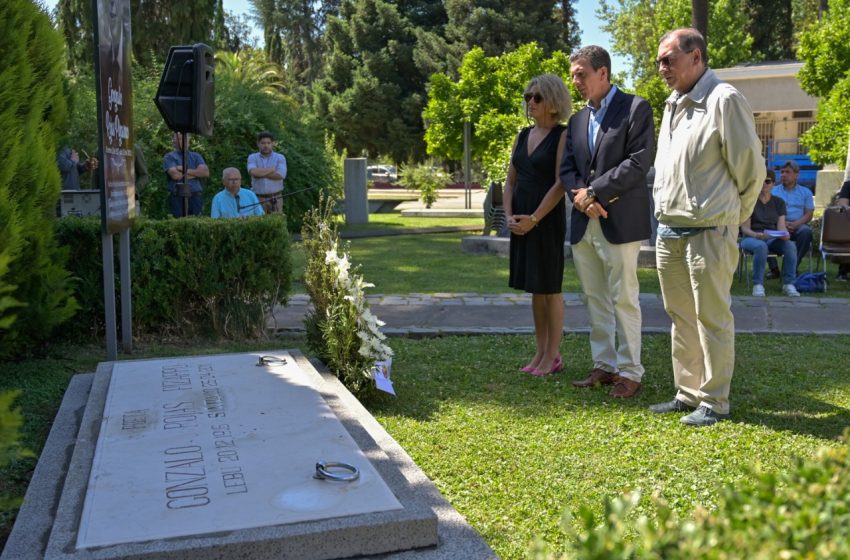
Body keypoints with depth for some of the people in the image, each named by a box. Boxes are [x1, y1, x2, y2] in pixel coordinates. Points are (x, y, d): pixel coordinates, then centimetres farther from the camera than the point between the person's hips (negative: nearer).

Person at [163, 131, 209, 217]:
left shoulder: (196, 156, 17)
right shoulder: (169, 157, 7)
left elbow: (206, 172, 0)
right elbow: (175, 175, -11)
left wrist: (184, 170, -6)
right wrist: (196, 173, -1)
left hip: (196, 197, 3)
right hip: (178, 198, -3)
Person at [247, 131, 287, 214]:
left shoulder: (280, 158, 4)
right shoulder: (252, 157, 6)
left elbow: (281, 175, -13)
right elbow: (253, 171, -15)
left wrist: (260, 173, -9)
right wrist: (271, 169, -7)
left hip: (275, 199, 0)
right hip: (258, 198, 0)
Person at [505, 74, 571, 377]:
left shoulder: (562, 135, -7)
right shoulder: (523, 136, 13)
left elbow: (560, 183, -14)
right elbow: (510, 180, 13)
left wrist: (534, 219, -18)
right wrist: (509, 215, -1)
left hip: (547, 218, -7)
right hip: (521, 220, 7)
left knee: (549, 288, 0)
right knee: (534, 289, 11)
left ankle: (553, 355, 10)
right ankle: (540, 351, 20)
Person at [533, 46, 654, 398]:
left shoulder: (635, 108, -2)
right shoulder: (577, 120, 17)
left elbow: (638, 162, -12)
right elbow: (567, 169, 12)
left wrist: (594, 191, -13)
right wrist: (582, 199, -8)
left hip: (620, 222, -6)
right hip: (583, 224, 7)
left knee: (624, 300, -2)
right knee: (595, 300, 11)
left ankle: (629, 372, 7)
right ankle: (604, 366, 20)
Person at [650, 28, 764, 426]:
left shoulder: (724, 100, -10)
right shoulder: (672, 105, 15)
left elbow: (750, 168, -7)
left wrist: (733, 216, 4)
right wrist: (664, 211, 15)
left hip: (708, 232, -8)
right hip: (668, 230, 8)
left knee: (712, 319, -1)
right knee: (681, 318, 14)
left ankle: (714, 402, 9)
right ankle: (687, 394, 25)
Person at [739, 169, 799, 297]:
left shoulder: (779, 202, 13)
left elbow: (781, 226, 3)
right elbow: (745, 228, -5)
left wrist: (784, 234, -22)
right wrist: (756, 235, -27)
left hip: (772, 238, 3)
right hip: (751, 237, -3)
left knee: (790, 246, -29)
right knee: (761, 246, -39)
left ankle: (788, 284, -24)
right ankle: (758, 285, -34)